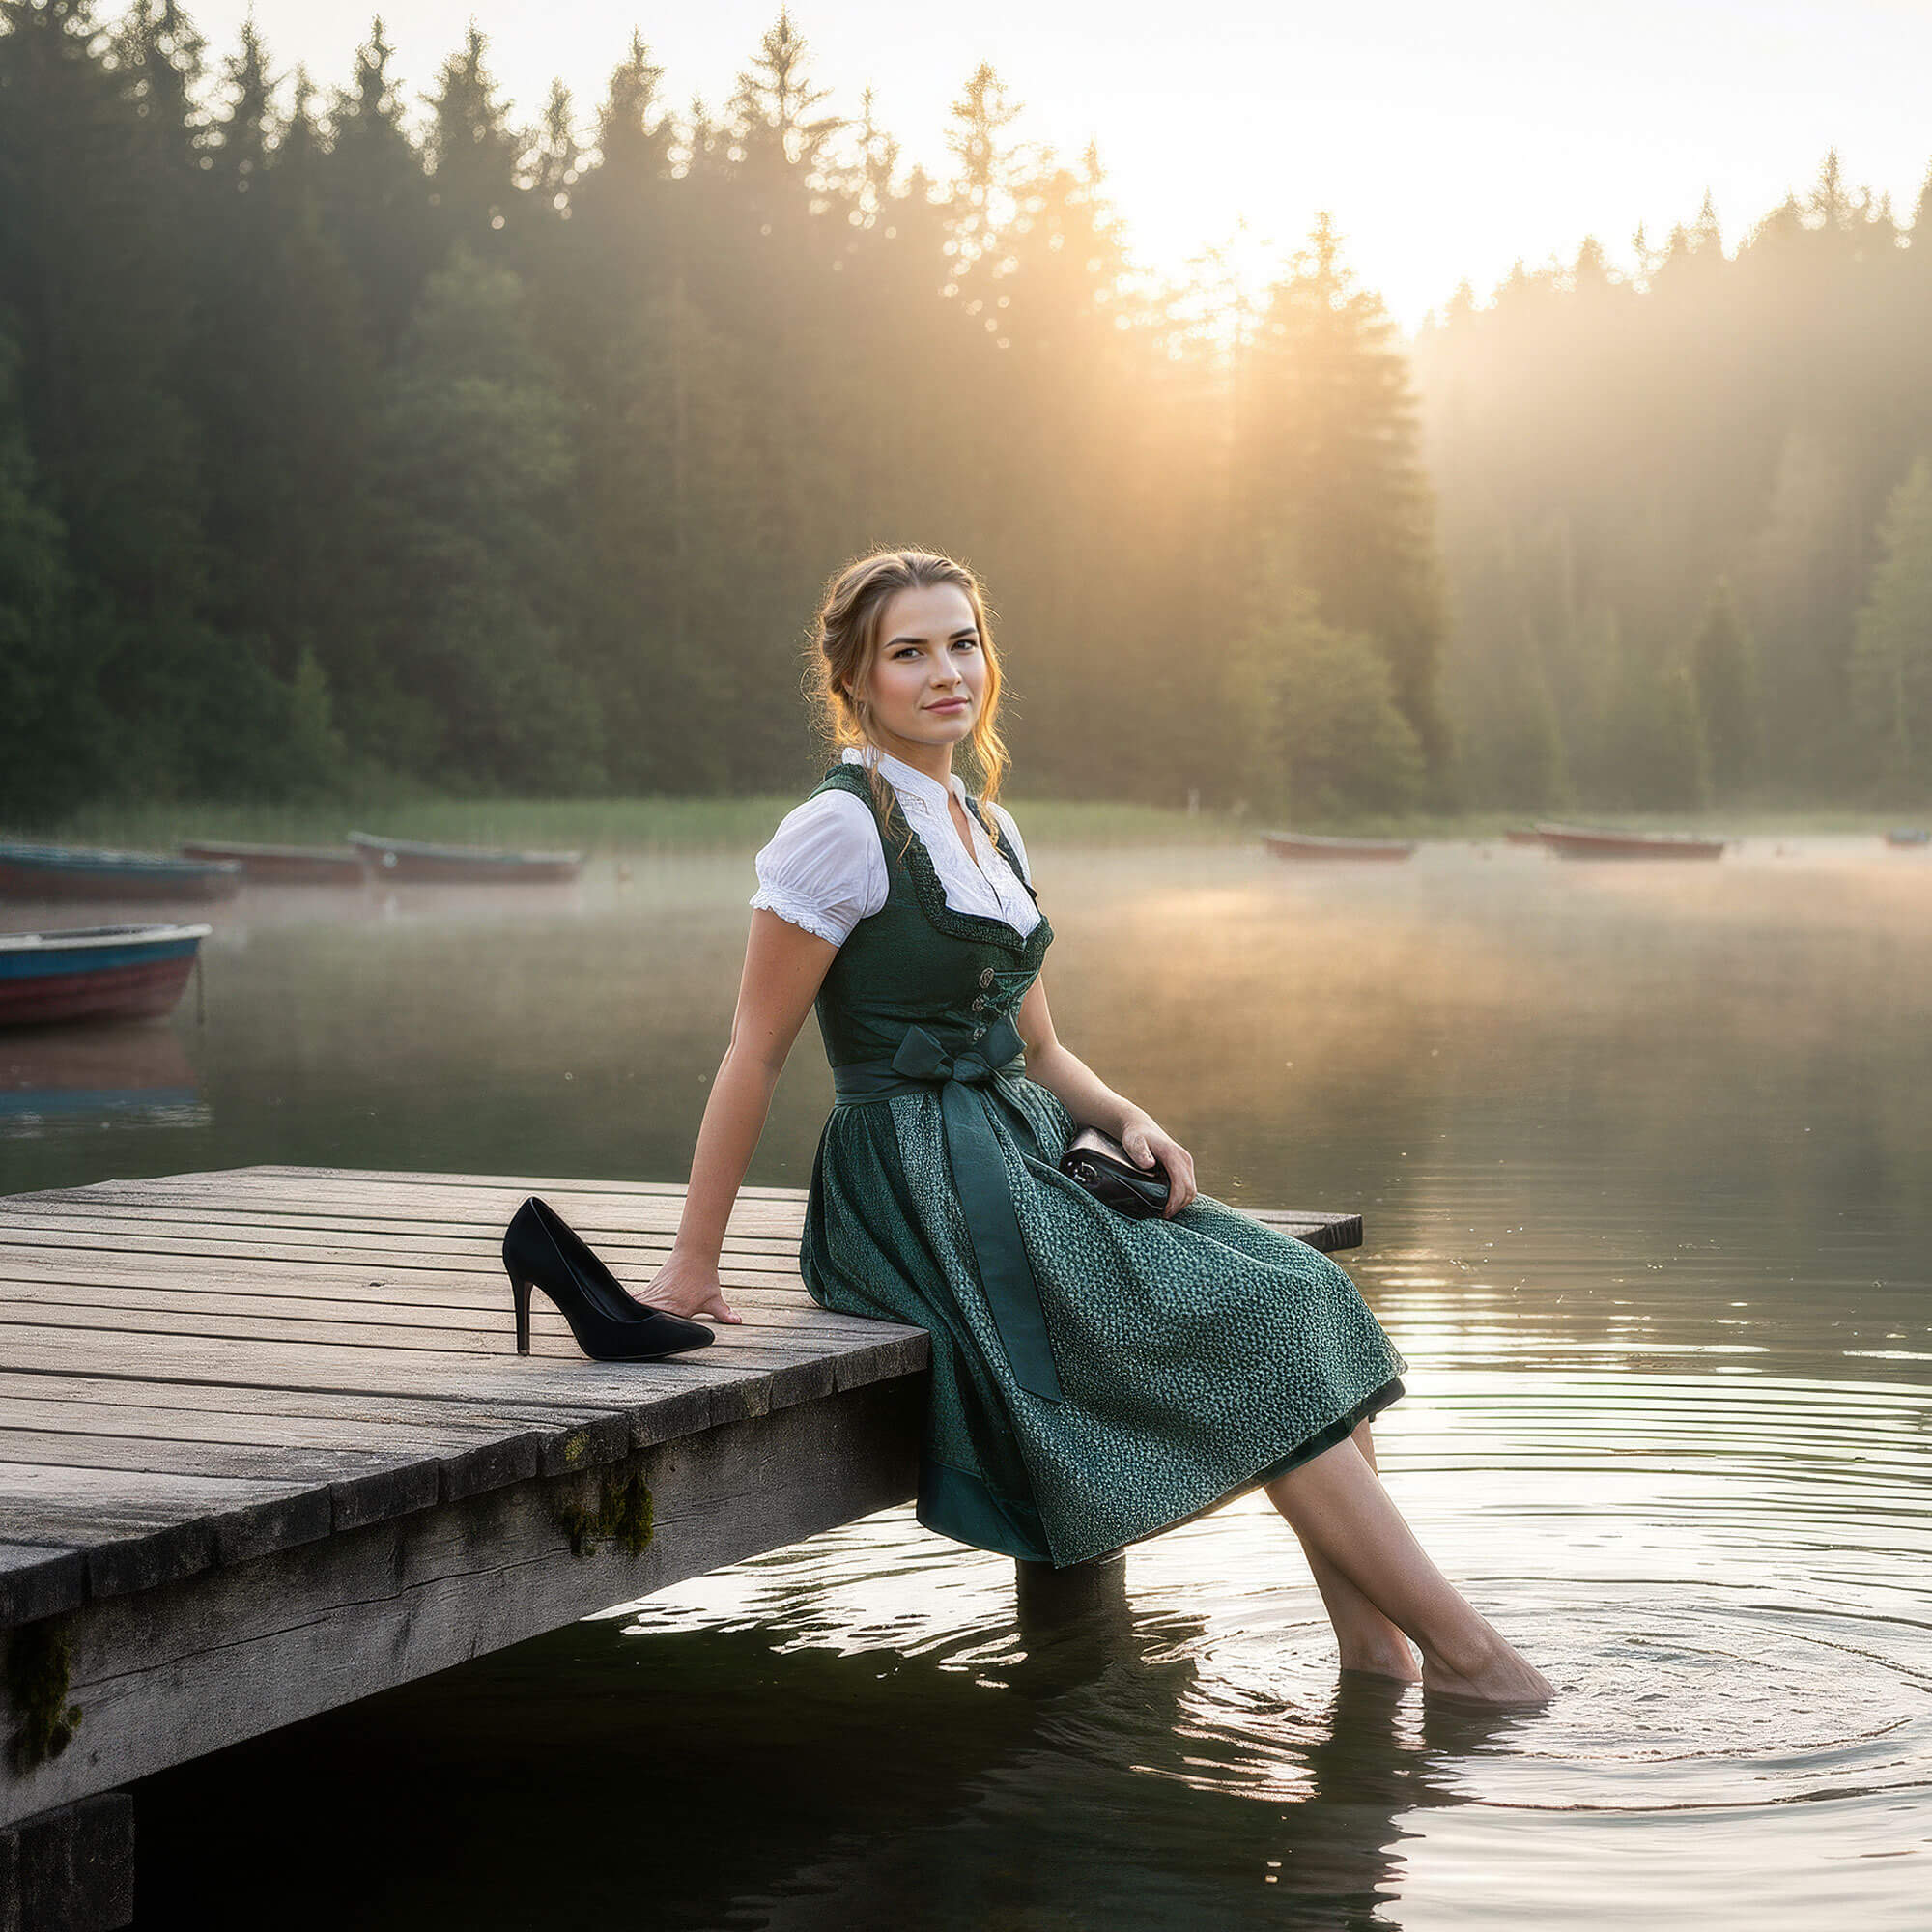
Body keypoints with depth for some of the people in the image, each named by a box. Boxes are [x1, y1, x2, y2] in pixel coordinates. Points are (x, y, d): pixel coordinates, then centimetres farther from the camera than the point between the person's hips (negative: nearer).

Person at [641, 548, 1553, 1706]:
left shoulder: (992, 831, 14)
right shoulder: (840, 831, -12)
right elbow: (755, 1056, -12)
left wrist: (1130, 1121, 0)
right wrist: (695, 1264, -11)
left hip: (1022, 1159, 8)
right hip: (924, 1192, -8)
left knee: (1300, 1293, -7)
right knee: (1253, 1330, -14)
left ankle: (1373, 1636, -9)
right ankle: (1454, 1641, -8)